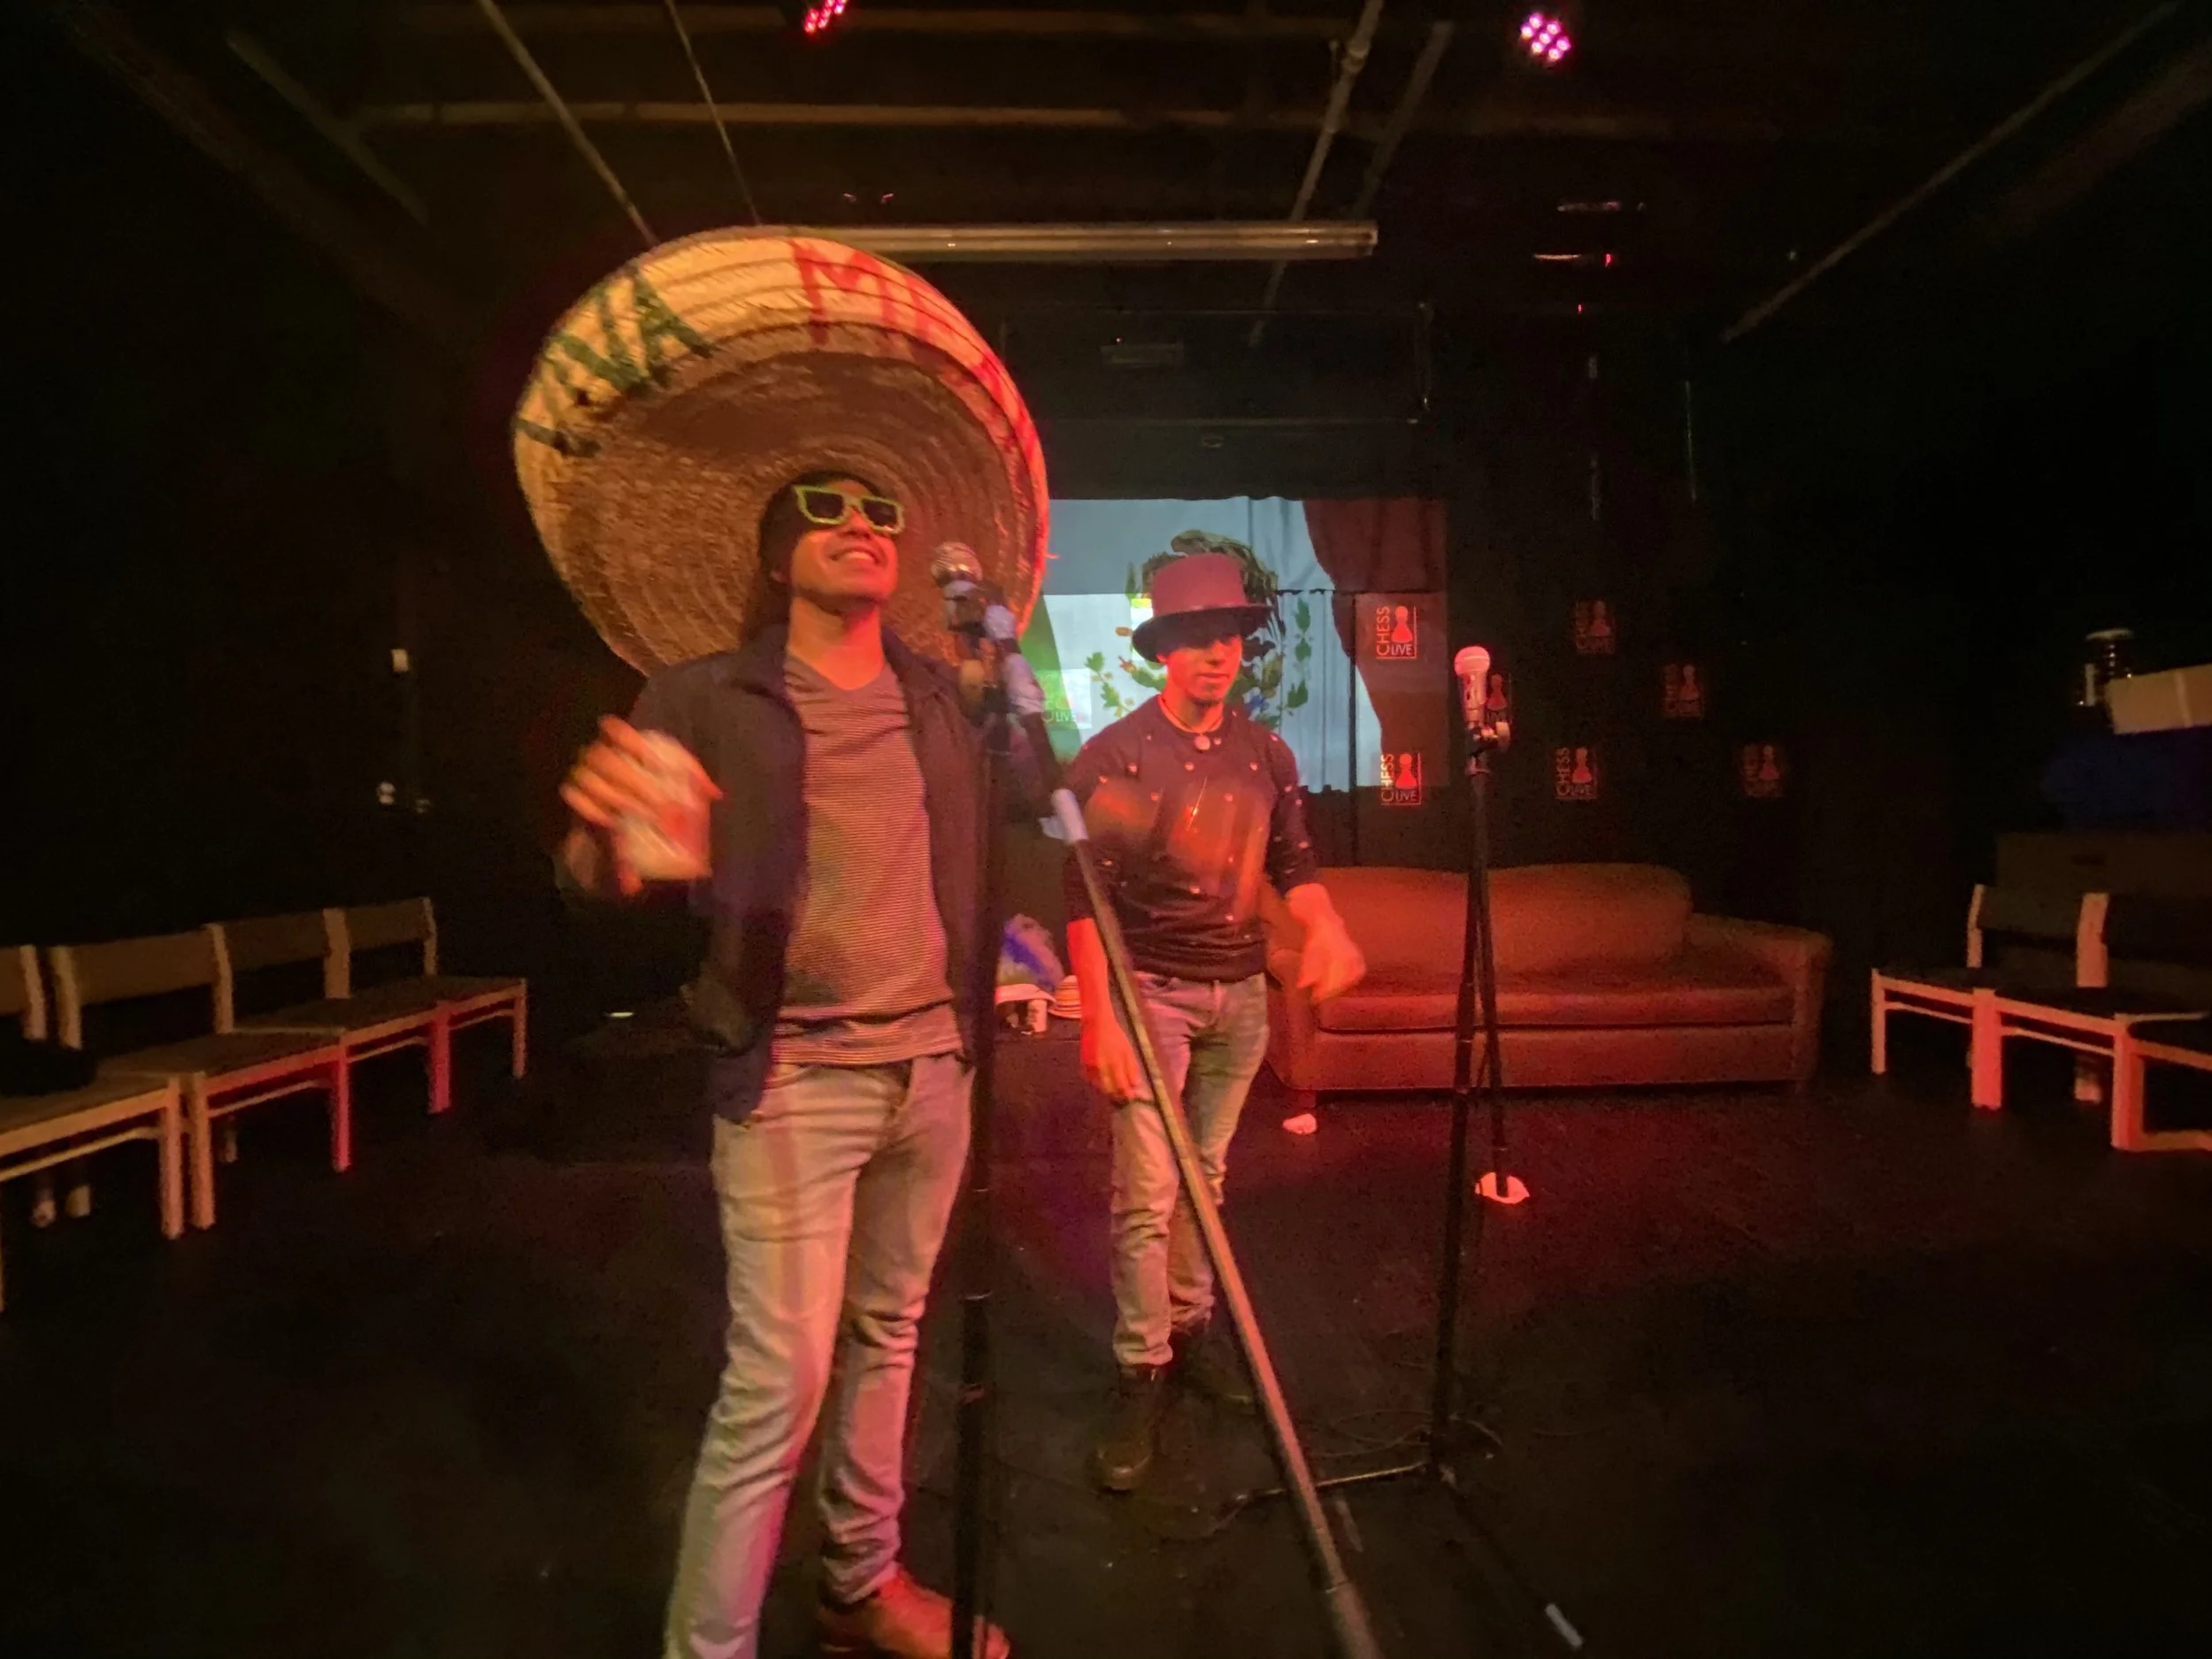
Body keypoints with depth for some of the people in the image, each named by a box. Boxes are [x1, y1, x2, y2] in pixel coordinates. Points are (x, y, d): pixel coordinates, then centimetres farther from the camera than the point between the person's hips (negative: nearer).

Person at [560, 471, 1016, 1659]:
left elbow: (1006, 821, 20)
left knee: (887, 1336, 18)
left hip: (932, 1064, 5)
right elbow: (600, 880, -10)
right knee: (780, 1377, -4)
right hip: (793, 1079, -5)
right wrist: (606, 827, -32)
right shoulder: (706, 699, -5)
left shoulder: (941, 696, 8)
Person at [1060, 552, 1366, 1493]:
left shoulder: (1266, 754, 5)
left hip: (1241, 991, 5)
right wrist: (1099, 1018, -16)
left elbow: (1294, 861, 13)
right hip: (1151, 990, -4)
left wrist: (1324, 928, -8)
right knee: (1147, 1192, -4)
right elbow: (1086, 895, -11)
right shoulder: (1114, 756, -9)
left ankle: (1190, 1321, 32)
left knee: (1206, 1175, 15)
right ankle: (1140, 1374, 10)